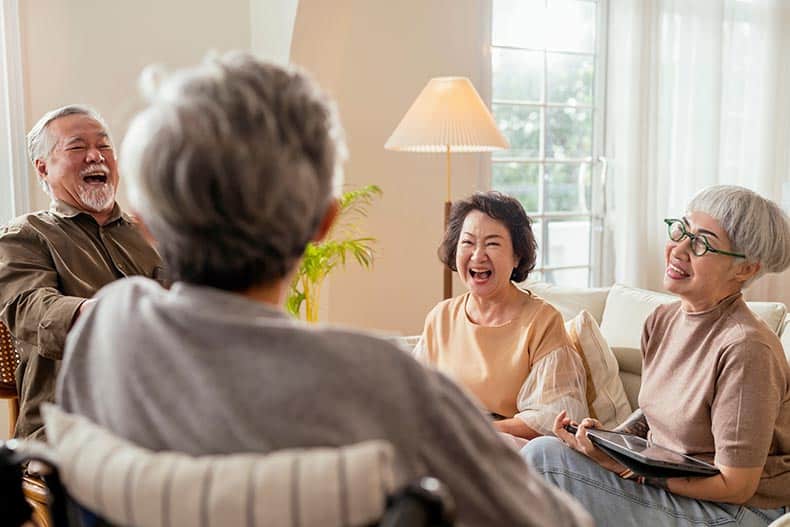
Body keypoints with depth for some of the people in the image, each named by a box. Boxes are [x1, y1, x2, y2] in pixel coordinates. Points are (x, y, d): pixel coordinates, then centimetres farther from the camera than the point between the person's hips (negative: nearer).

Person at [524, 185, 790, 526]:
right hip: (661, 479, 7)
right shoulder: (662, 321, 2)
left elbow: (735, 486, -21)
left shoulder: (746, 348, -24)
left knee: (543, 455, -18)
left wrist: (620, 464, -25)